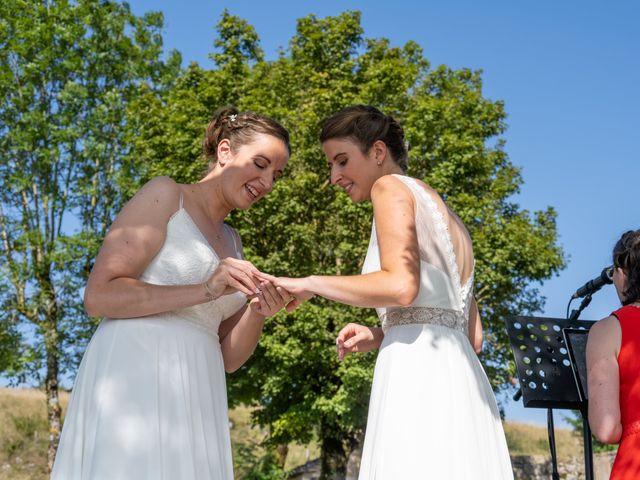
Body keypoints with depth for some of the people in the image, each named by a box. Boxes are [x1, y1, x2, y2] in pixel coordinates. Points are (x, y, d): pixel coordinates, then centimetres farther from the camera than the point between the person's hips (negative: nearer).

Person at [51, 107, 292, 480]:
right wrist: (205, 291, -16)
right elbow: (98, 295, -8)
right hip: (133, 382, -7)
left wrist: (258, 311, -3)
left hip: (193, 399, 7)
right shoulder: (166, 195, 3)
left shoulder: (232, 242, 22)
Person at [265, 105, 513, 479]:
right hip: (460, 385, 9)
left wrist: (310, 284, -5)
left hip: (419, 376, -9)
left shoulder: (392, 187, 3)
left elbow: (400, 286, -15)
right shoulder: (443, 214, 27)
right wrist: (381, 336, 19)